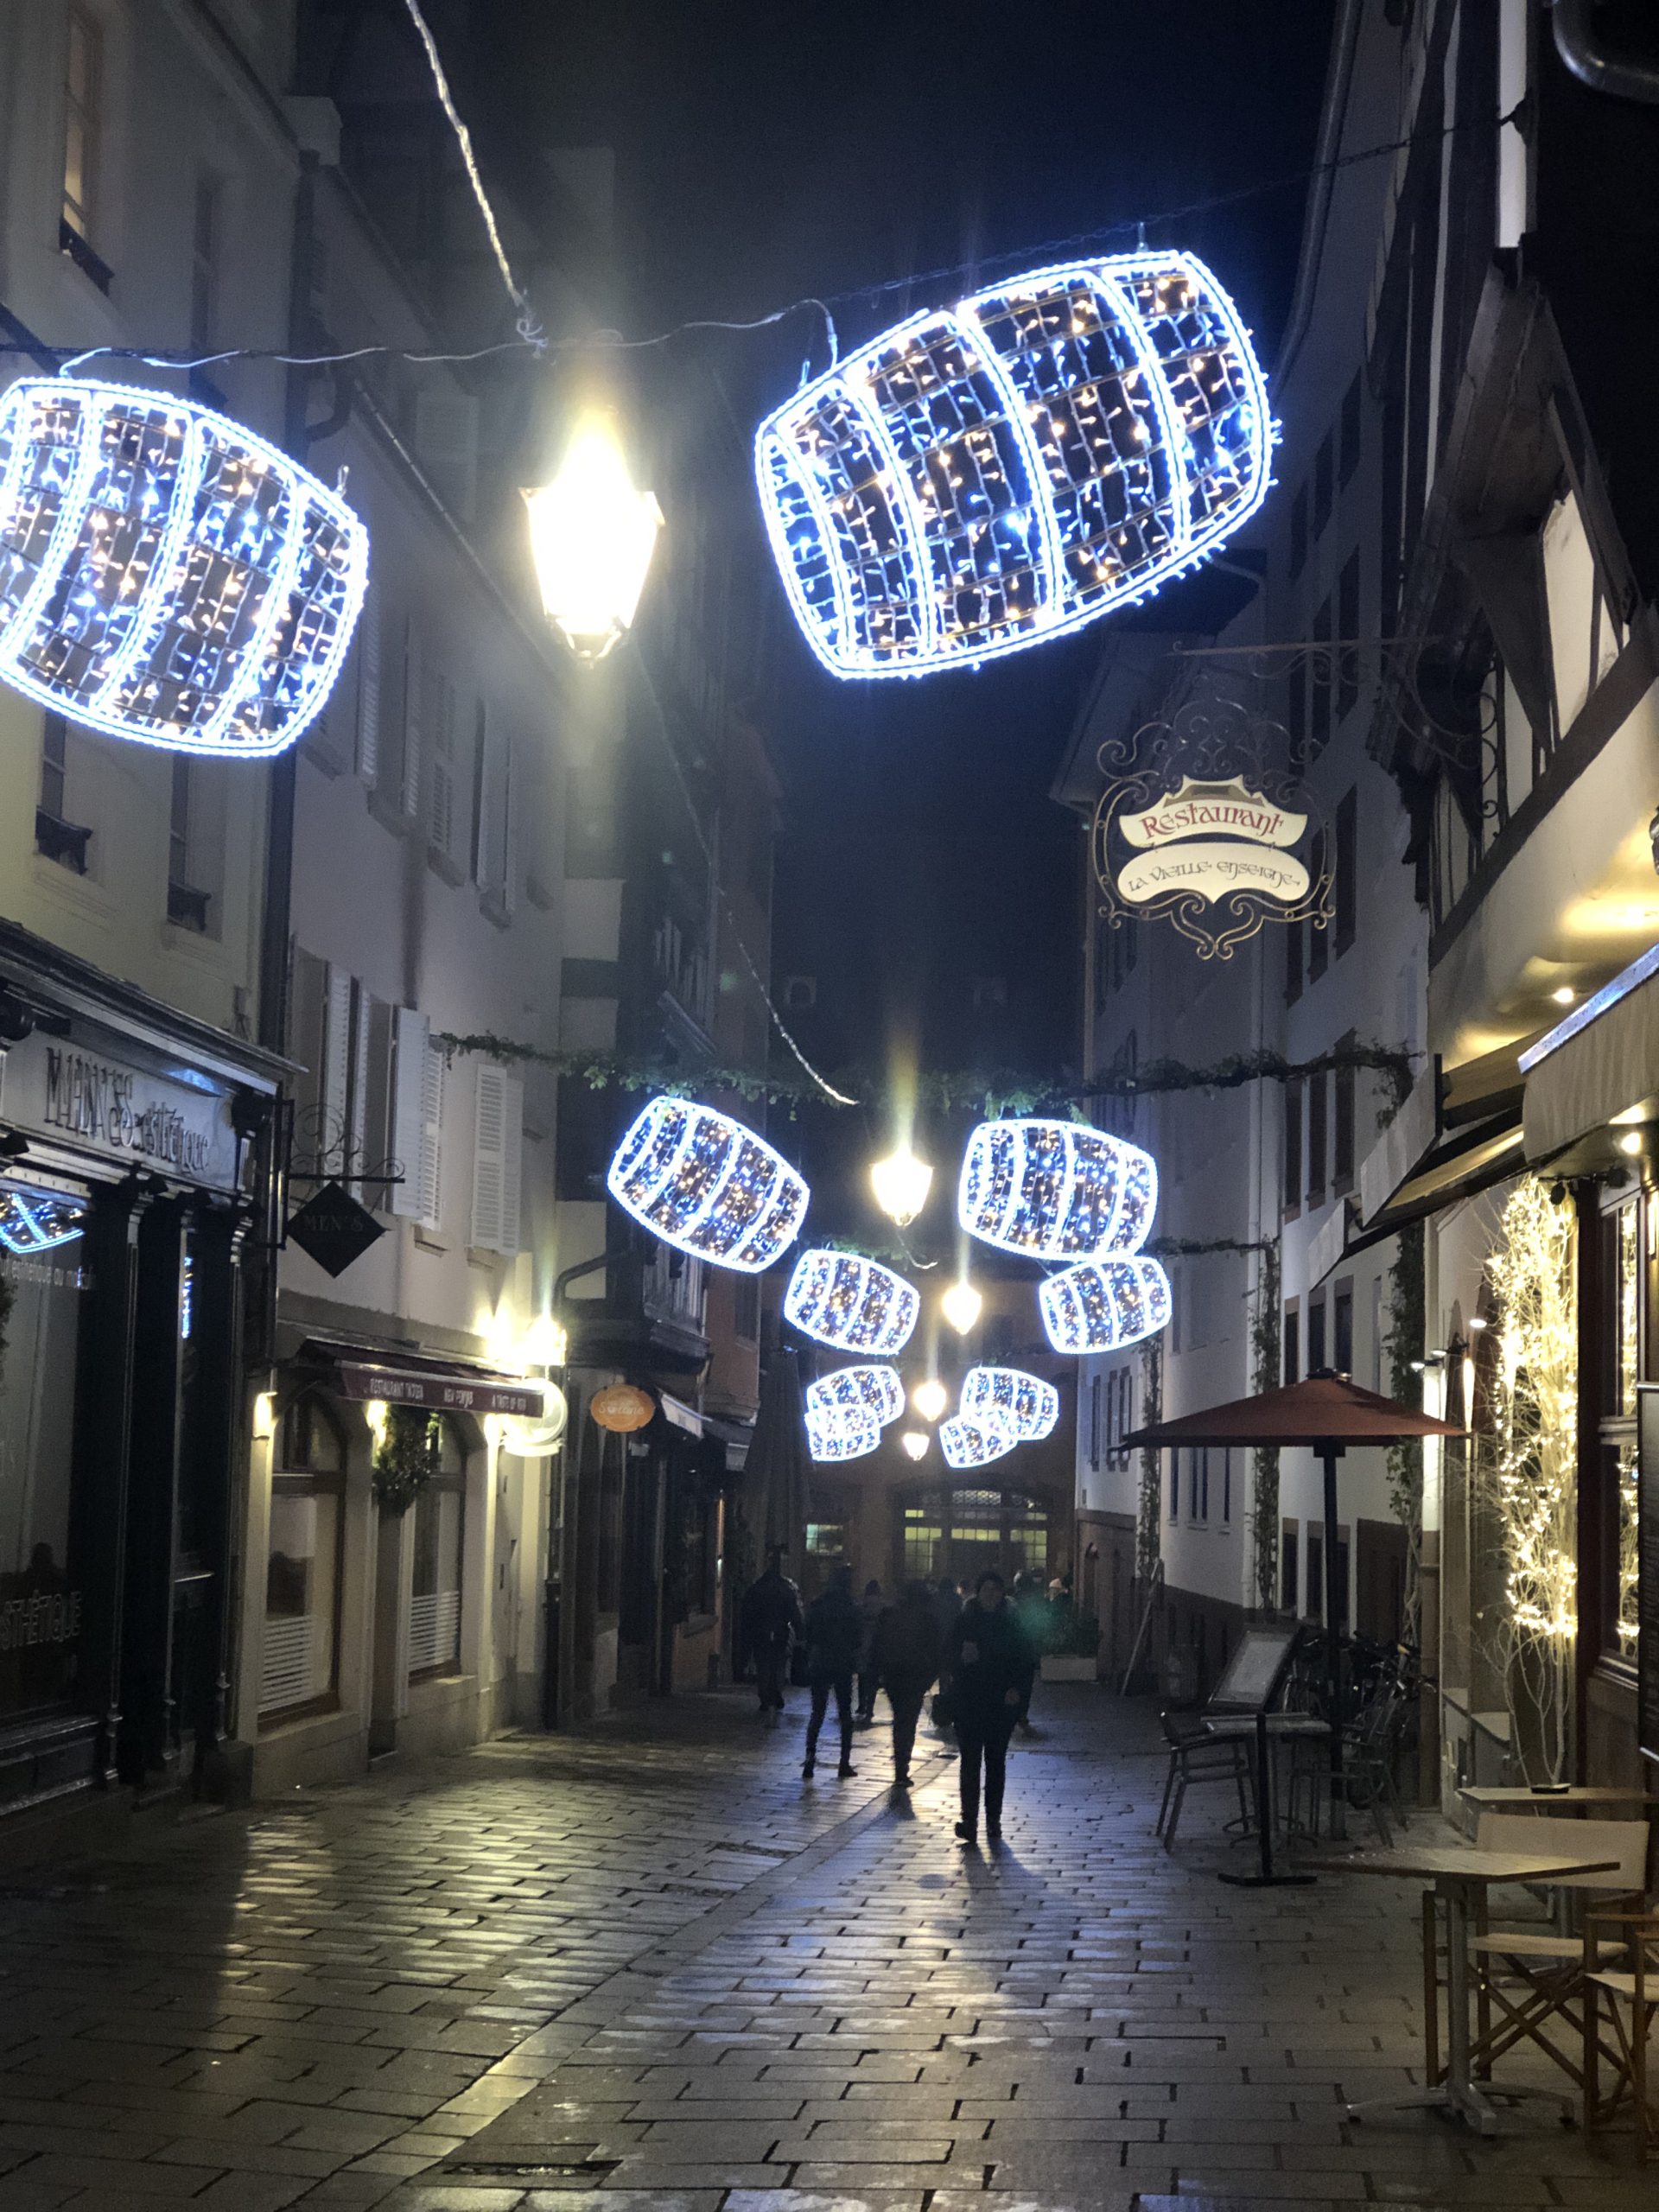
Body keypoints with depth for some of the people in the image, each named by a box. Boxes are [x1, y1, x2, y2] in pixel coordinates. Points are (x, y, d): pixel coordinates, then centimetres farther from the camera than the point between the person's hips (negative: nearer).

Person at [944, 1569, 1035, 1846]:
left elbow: (1027, 1661, 5)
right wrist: (962, 1658, -21)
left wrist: (1017, 1688, -9)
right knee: (970, 1760, -6)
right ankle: (969, 1820, -8)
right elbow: (949, 1657, 1)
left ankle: (993, 1821, 13)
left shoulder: (1012, 1623, 3)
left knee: (996, 1761, 6)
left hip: (1002, 1703, 1)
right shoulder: (964, 1621, 1)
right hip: (969, 1702, -1)